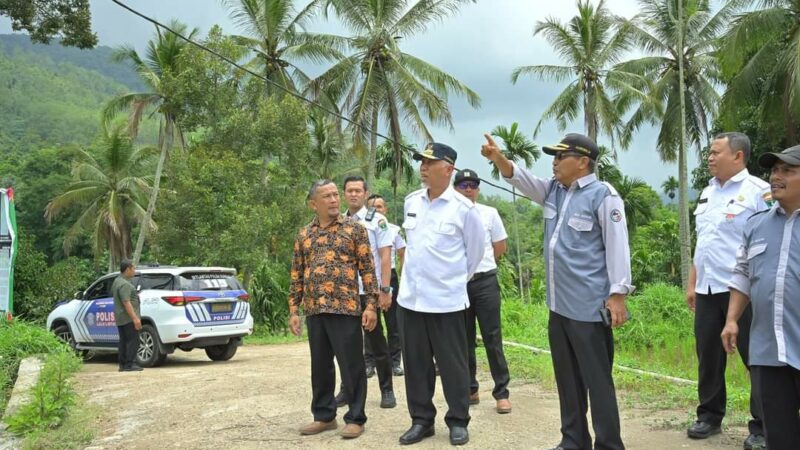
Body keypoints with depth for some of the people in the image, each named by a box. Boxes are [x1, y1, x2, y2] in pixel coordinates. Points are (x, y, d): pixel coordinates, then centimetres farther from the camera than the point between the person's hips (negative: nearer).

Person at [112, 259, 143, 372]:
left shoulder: (117, 281, 15)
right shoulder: (124, 284, -18)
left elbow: (112, 293, 29)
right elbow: (126, 302, -25)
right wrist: (135, 318, -27)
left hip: (120, 318, 10)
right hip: (128, 317, -10)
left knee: (124, 341, 12)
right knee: (133, 340, -9)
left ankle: (123, 364, 14)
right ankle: (130, 364, -11)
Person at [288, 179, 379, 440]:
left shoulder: (354, 228, 1)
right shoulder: (303, 235, 12)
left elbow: (367, 268, -2)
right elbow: (297, 275, 14)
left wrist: (371, 304, -9)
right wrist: (294, 310, 9)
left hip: (346, 309, -4)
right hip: (314, 311, 4)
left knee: (351, 366, 0)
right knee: (320, 366, 12)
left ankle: (355, 418, 10)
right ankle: (324, 416, 23)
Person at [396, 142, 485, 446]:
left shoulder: (464, 208, -10)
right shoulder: (411, 202, 5)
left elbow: (475, 251, 2)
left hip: (446, 300, -5)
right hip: (410, 297, 5)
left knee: (452, 364, 5)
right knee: (415, 363, 10)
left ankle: (457, 421, 18)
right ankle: (421, 419, 22)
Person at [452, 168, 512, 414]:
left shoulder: (490, 213, 1)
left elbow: (500, 247, 12)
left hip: (485, 282, -1)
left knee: (492, 338, -1)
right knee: (464, 340, 10)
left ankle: (502, 392, 4)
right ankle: (470, 390, 20)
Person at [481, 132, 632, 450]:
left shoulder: (602, 195, -11)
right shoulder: (553, 190, 12)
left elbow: (617, 245, -14)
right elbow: (521, 179, 8)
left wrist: (618, 294, -17)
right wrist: (498, 158, -13)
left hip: (589, 306, -8)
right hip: (558, 304, 8)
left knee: (596, 380, -2)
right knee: (567, 378, 16)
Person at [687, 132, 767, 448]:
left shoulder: (758, 191, -7)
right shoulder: (707, 193, 15)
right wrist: (692, 284, 18)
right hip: (707, 290, 7)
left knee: (757, 358, 0)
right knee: (708, 355, 12)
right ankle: (709, 415, 25)